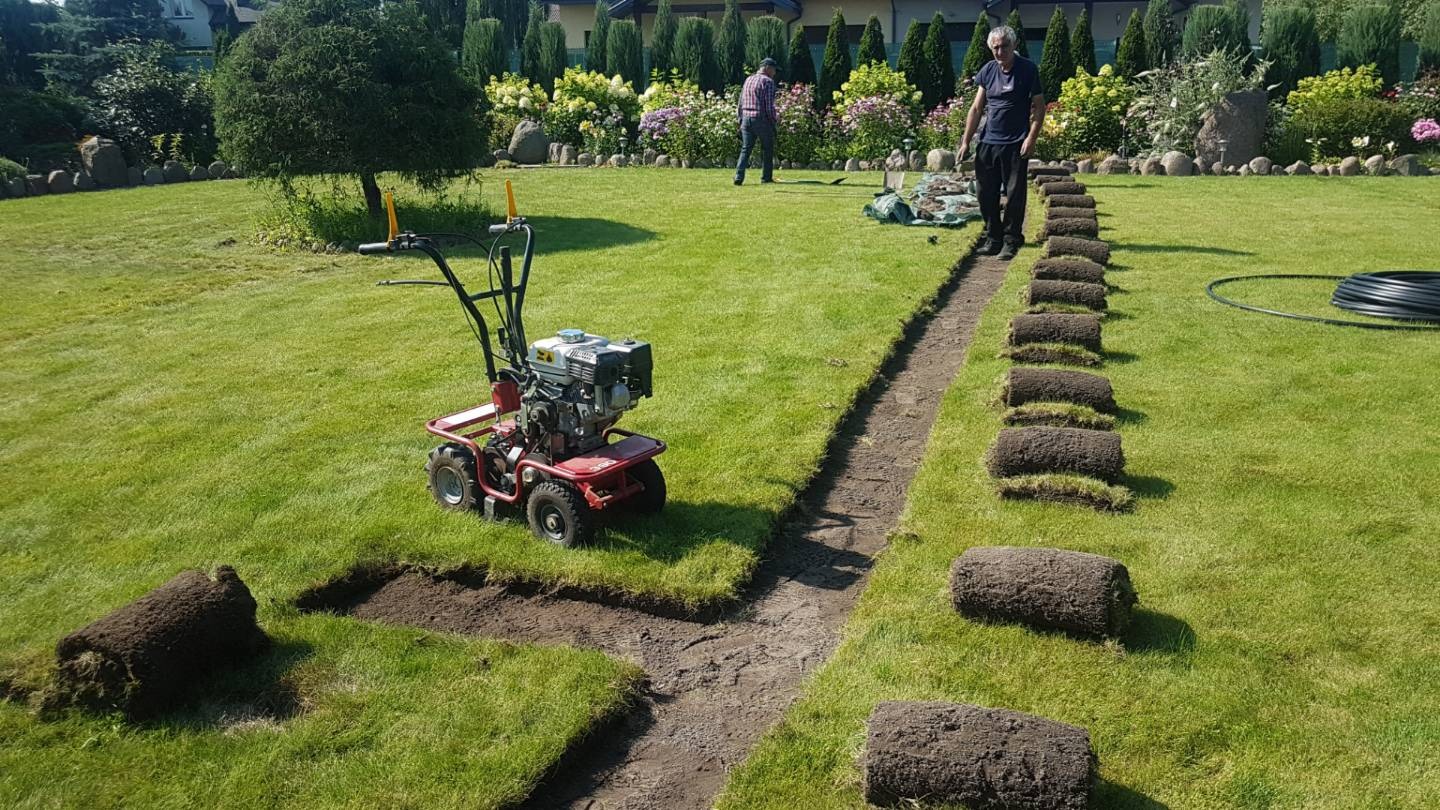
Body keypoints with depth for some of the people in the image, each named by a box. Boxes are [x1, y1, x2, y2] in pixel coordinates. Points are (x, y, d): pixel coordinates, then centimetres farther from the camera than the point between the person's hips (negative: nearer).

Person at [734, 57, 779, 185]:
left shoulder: (748, 79, 14)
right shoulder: (768, 81, -8)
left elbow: (740, 103, 14)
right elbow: (769, 106, -14)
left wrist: (740, 121, 18)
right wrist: (775, 118, 2)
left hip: (746, 118, 6)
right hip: (762, 119, -5)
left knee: (745, 149, 4)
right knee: (767, 149, 10)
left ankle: (739, 176, -11)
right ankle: (766, 177, 14)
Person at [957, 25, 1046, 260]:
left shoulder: (1028, 69, -4)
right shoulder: (988, 71, 8)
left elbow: (1039, 107, -3)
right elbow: (977, 108, 10)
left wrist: (1032, 138, -13)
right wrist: (966, 141, 5)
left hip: (1016, 145, -4)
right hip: (988, 143, 4)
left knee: (1014, 195, -1)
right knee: (986, 194, 7)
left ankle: (1011, 241, 8)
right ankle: (993, 238, 19)